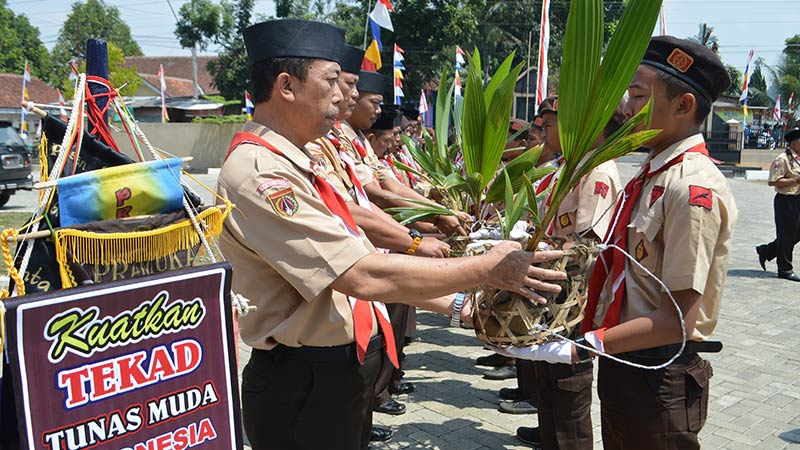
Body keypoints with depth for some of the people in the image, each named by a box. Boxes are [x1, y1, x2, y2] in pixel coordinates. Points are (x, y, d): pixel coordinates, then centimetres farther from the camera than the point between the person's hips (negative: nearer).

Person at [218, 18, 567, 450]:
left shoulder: (294, 165, 9)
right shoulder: (259, 173, -22)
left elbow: (355, 261, 9)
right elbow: (365, 276, -28)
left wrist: (454, 307, 5)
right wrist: (486, 268, -19)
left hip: (345, 373, 9)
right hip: (305, 386, -9)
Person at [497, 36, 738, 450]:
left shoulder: (695, 188, -21)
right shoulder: (649, 175, 7)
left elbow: (677, 319, -25)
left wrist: (578, 349, -27)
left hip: (659, 380, -8)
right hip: (621, 366, 8)